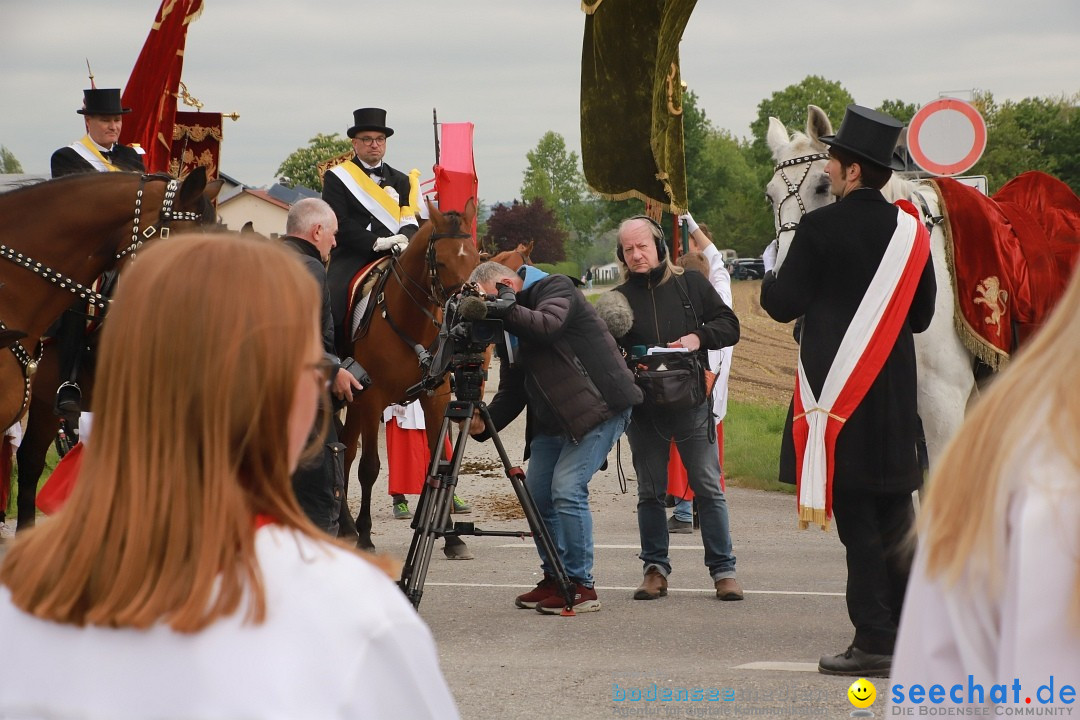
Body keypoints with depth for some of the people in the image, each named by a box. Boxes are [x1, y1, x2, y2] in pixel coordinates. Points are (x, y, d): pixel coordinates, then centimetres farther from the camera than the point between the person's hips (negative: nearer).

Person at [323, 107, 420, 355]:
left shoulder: (401, 181, 20)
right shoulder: (337, 178, 7)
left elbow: (412, 220, 11)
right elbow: (339, 224, -4)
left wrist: (404, 237, -13)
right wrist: (375, 242, -16)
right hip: (352, 257, -3)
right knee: (332, 303, -26)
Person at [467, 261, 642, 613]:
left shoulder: (556, 290, -10)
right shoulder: (513, 326, 12)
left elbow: (547, 326, -32)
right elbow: (512, 390, 9)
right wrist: (485, 423, -8)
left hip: (600, 407, -9)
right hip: (553, 421, 9)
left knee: (567, 489, -17)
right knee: (537, 493, 7)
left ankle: (581, 587, -10)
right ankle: (554, 578, 23)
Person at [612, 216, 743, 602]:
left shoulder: (691, 284, 4)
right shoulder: (618, 299, 5)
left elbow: (730, 325, 5)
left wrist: (700, 337, -12)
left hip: (692, 404, -1)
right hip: (643, 410, 1)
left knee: (709, 489, -1)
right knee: (650, 493, 7)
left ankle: (723, 569, 4)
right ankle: (655, 568, 16)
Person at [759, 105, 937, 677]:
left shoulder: (820, 227, -11)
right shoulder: (911, 229, 6)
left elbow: (783, 306, -8)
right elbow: (922, 316, 13)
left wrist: (770, 272, 11)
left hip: (837, 391, -5)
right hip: (895, 395, 5)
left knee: (855, 516, -3)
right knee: (896, 513, 13)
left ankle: (874, 642, -5)